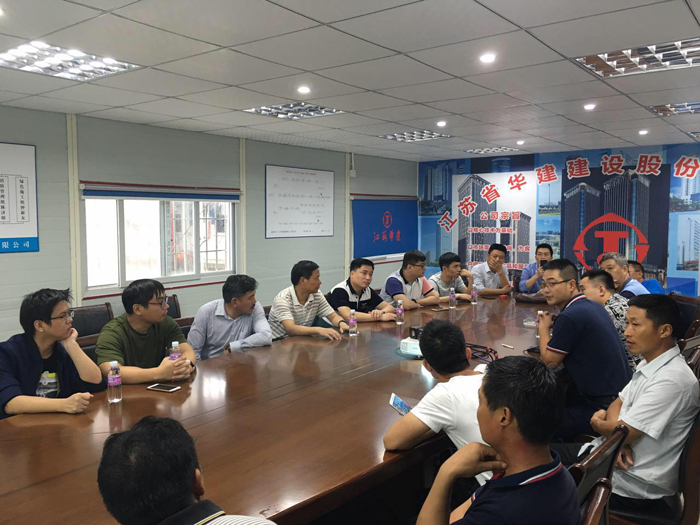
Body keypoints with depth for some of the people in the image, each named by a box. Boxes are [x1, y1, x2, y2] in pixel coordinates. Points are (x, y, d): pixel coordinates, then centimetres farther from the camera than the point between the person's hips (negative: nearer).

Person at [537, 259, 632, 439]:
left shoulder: (569, 316, -21)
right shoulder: (594, 307, 7)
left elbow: (550, 361, -11)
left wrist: (544, 328, 2)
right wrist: (553, 325, 4)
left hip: (603, 406, -9)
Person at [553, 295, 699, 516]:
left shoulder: (671, 380, -27)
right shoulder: (650, 363, 4)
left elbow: (623, 432, -24)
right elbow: (618, 405, 10)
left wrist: (598, 423, -2)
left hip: (634, 483, -8)